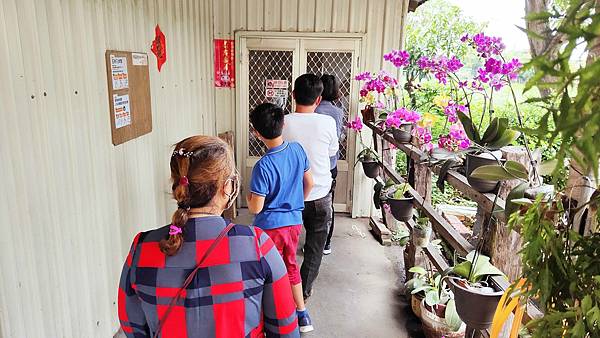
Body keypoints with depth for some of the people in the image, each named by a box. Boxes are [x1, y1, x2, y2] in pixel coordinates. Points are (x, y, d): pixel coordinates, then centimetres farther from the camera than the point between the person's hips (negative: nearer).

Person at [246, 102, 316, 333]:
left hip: (270, 226, -6)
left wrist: (248, 196, 1)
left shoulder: (263, 166, -24)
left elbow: (255, 208, -21)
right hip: (295, 221, 6)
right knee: (291, 266, 24)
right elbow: (309, 183, 6)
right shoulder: (297, 149, -7)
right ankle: (302, 315, 33)